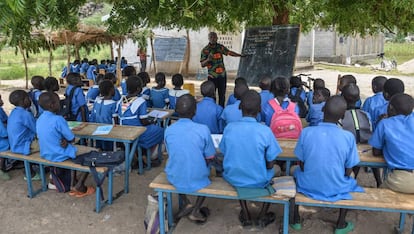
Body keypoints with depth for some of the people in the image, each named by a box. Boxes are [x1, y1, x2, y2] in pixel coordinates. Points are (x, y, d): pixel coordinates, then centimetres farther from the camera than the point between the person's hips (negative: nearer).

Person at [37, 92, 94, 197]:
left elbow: (48, 138, 9)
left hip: (45, 154, 8)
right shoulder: (58, 119, -23)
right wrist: (66, 140, 1)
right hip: (60, 155, -8)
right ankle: (79, 187, -1)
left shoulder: (39, 120, 1)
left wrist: (64, 140, -7)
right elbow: (72, 139, -18)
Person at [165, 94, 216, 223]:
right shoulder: (203, 129, -16)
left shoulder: (169, 130, -9)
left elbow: (171, 154, 6)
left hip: (174, 179, 2)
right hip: (198, 180, -2)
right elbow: (210, 158, -7)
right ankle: (196, 210, 21)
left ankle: (187, 204, 23)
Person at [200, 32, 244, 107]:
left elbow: (229, 52, 19)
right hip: (212, 76, -4)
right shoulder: (205, 50, -5)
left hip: (222, 75, 4)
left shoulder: (220, 47, 5)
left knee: (222, 95, 11)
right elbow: (202, 64, -6)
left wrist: (240, 55, 19)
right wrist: (208, 60, -24)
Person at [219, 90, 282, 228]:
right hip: (259, 181, -1)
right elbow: (270, 165, -13)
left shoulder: (229, 128, -14)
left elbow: (226, 156, -2)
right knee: (274, 170, 31)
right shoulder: (265, 131, -20)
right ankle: (262, 217, 33)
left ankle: (245, 216, 36)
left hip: (233, 178, 2)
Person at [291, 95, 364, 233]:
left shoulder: (306, 132, -16)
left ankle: (296, 220, 37)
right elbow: (348, 172, -6)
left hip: (308, 186, 0)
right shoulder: (348, 137, -16)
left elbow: (302, 166, -5)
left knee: (295, 171, 33)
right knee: (349, 181, 33)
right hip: (336, 189, 0)